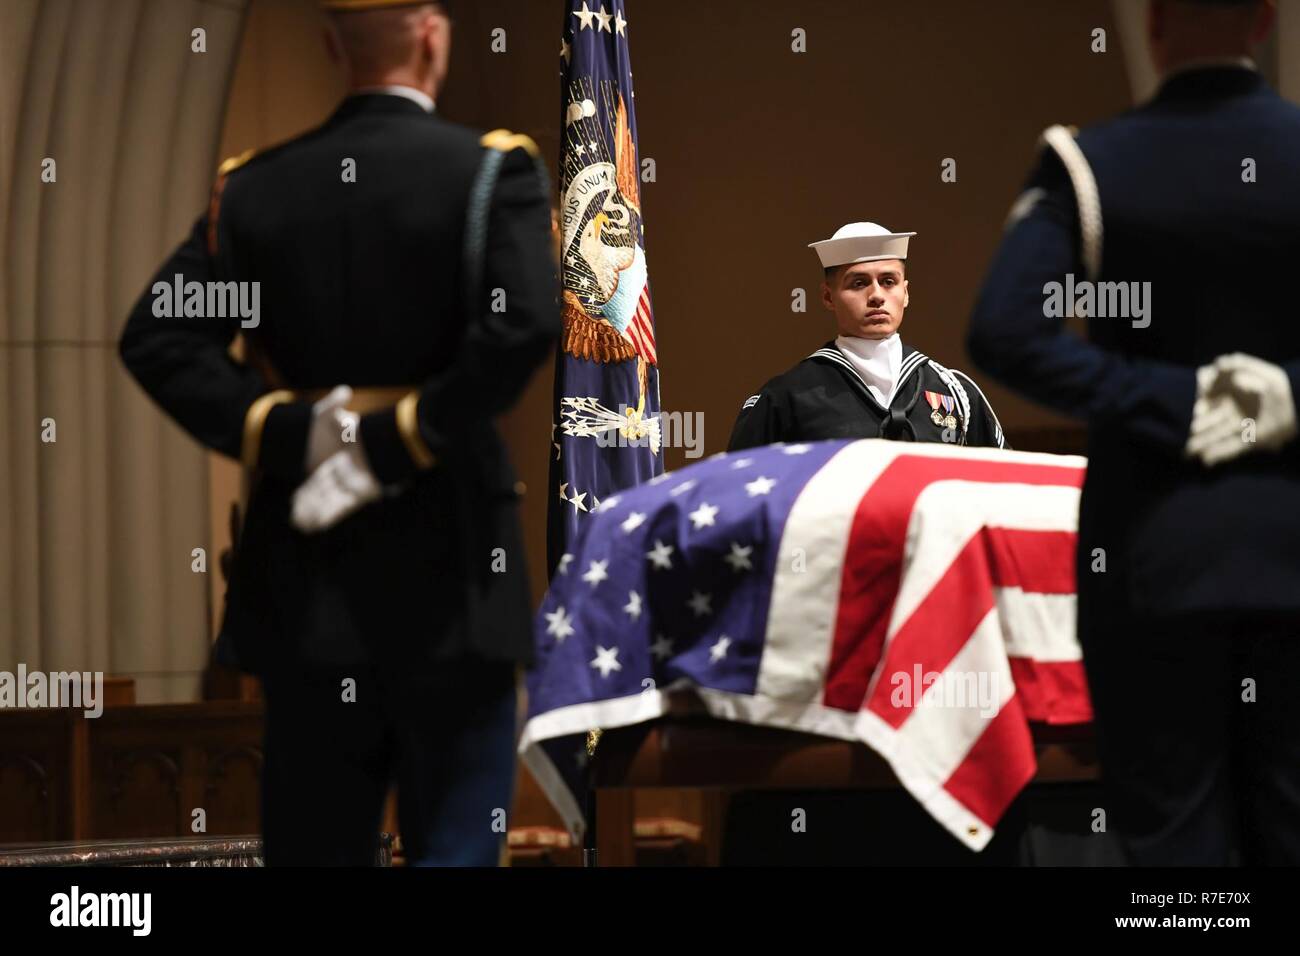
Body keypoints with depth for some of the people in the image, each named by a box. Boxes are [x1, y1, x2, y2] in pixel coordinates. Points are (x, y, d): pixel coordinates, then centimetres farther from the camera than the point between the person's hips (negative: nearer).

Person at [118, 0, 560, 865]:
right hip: (445, 581, -3)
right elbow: (525, 325, -23)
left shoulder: (257, 186, 4)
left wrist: (292, 438, -9)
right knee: (456, 843, 3)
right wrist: (397, 443, -16)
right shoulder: (493, 171, -6)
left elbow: (156, 340, -6)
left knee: (316, 843, 10)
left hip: (303, 581, 4)